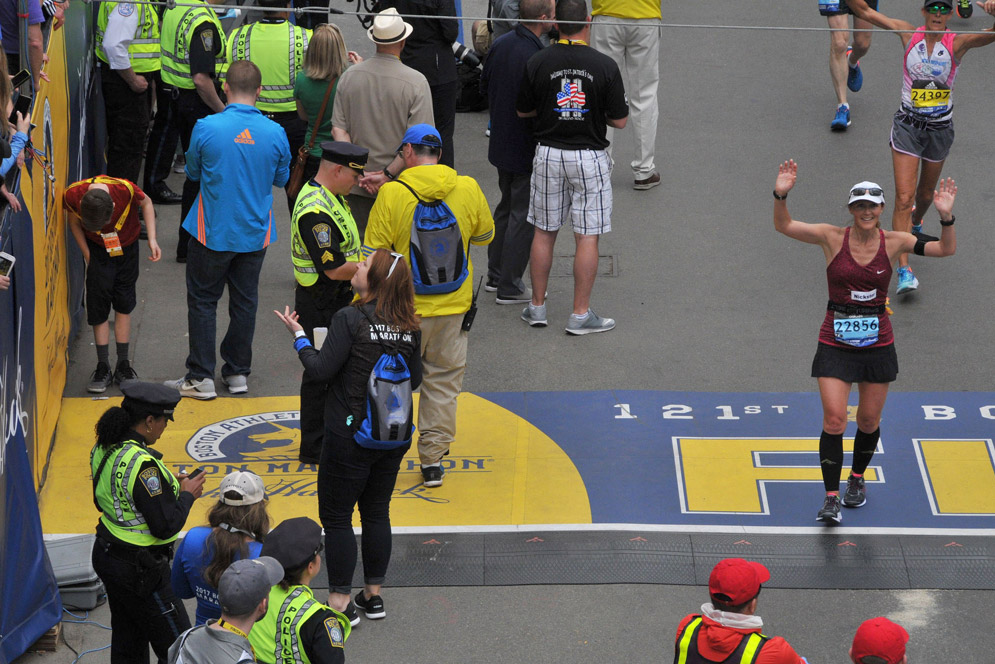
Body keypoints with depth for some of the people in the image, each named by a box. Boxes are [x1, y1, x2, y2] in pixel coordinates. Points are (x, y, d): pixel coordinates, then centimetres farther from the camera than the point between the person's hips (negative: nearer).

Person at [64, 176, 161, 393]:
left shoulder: (125, 190, -33)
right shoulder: (72, 196, -28)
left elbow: (146, 203, -10)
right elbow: (73, 222, -6)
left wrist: (152, 239, -16)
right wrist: (88, 256, -8)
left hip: (127, 247, 0)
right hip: (97, 250, 0)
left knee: (124, 305, 5)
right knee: (98, 308, -6)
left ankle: (123, 366, 14)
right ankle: (103, 368, 1)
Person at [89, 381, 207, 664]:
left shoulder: (104, 449, 0)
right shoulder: (141, 463, -28)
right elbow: (165, 526, -26)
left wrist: (167, 484, 9)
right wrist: (187, 494, -9)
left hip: (105, 554, 9)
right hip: (139, 571, -9)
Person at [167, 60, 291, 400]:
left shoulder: (206, 128, -17)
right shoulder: (275, 133, -11)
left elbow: (192, 172, 0)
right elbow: (281, 179, 5)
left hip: (213, 231, -2)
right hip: (255, 232, 2)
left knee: (202, 301, 9)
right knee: (244, 302, 15)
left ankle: (201, 377, 9)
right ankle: (238, 372, 23)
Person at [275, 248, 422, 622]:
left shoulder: (351, 319, -18)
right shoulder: (409, 327, -2)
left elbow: (321, 370, -16)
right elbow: (415, 380, 6)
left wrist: (298, 335, -2)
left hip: (351, 435, -6)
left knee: (336, 516, 5)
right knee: (377, 513, 17)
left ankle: (340, 602, 8)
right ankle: (373, 595, 23)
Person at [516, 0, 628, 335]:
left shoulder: (538, 63, -7)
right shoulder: (605, 66, -12)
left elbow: (522, 111, 4)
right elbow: (619, 120, -7)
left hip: (548, 153, 2)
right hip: (589, 157, -2)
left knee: (544, 231, 14)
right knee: (587, 237, 3)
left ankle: (537, 307, 20)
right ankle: (580, 314, 4)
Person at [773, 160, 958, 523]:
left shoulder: (893, 242, -3)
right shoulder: (833, 238, -7)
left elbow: (946, 249, -8)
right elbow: (783, 226, -11)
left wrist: (946, 217, -26)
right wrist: (781, 195, -29)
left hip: (878, 344, 2)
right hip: (836, 344, -2)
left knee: (869, 421, 12)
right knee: (834, 419, -11)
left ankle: (857, 479, 38)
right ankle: (831, 498, -4)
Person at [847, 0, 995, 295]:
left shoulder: (957, 43, -11)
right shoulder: (909, 34, -7)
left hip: (940, 129, 1)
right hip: (907, 125, -1)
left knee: (926, 194, 21)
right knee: (904, 197, -12)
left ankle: (915, 225, 56)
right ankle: (904, 271, -15)